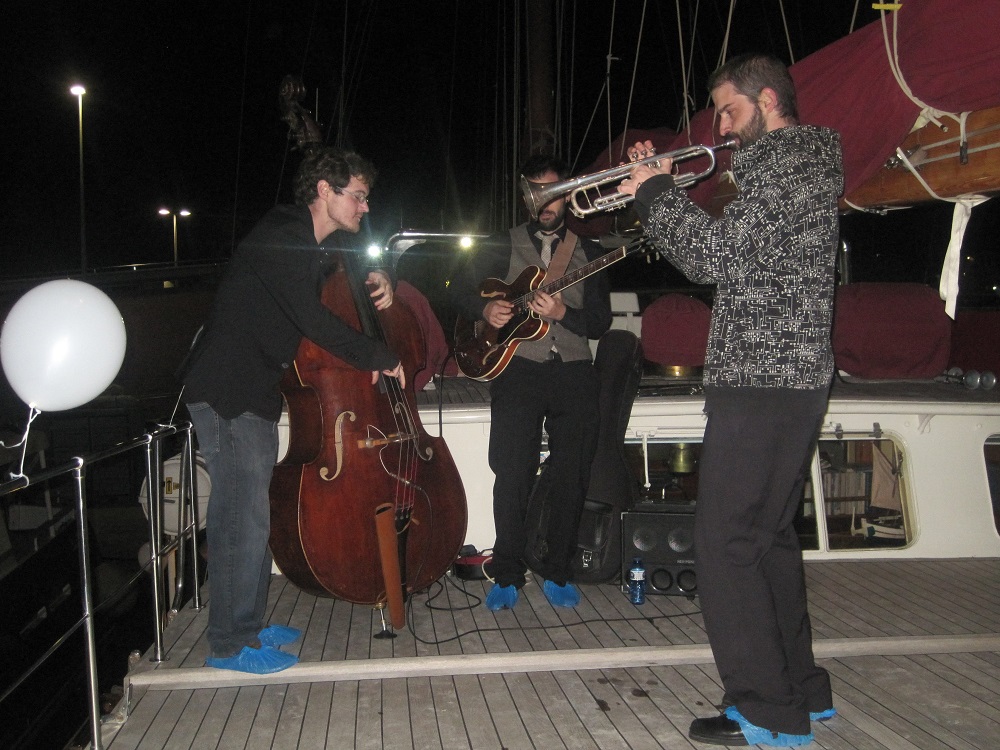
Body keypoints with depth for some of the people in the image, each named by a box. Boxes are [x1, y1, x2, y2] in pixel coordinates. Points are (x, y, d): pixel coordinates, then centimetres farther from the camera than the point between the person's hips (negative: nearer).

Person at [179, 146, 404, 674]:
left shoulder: (315, 244, 12)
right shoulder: (280, 238, -18)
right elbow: (312, 318, -26)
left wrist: (374, 278, 11)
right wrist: (379, 358, -16)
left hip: (257, 393, 10)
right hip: (227, 394, -10)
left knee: (254, 516, 15)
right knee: (243, 520, -6)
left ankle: (248, 624, 27)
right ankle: (230, 644, 6)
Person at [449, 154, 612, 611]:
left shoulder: (588, 252, 14)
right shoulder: (504, 245, 13)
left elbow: (601, 322, 6)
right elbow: (459, 289, 14)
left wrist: (561, 312, -12)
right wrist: (485, 309, -6)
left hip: (574, 372, 2)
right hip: (519, 368, -1)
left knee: (571, 478, 2)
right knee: (512, 475, -8)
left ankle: (557, 572, 16)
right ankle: (507, 574, 4)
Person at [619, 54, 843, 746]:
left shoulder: (791, 163, -11)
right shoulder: (797, 163, 21)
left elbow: (717, 256, -20)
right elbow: (726, 261, 19)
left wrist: (656, 192, -7)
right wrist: (662, 191, 11)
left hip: (762, 385, -11)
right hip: (791, 379, 11)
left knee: (726, 544, -7)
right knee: (769, 535, 17)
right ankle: (802, 690, 27)